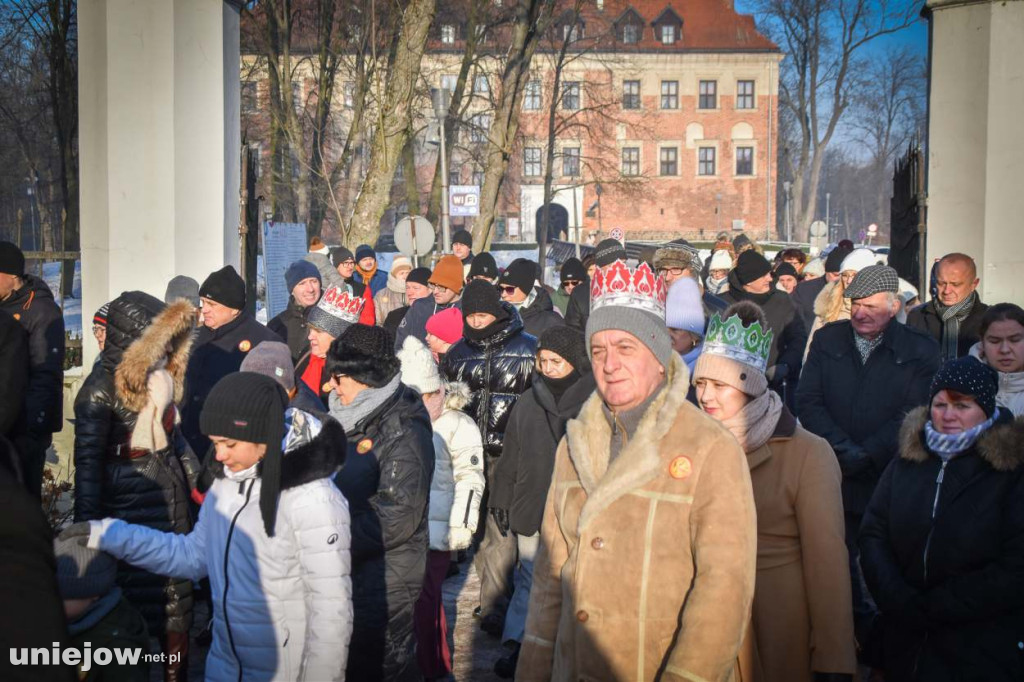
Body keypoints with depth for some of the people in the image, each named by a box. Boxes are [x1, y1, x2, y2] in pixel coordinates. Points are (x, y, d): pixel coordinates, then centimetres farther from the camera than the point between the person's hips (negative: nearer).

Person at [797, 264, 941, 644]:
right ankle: (861, 631, 28)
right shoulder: (827, 339, 6)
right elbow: (808, 401, 0)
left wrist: (864, 455, -15)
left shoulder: (920, 351, -1)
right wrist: (843, 451, -12)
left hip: (890, 482, -2)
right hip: (834, 478, 3)